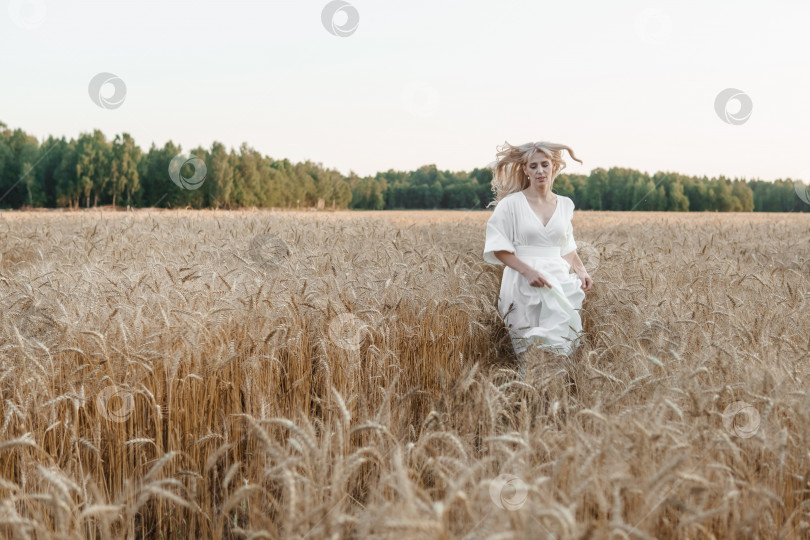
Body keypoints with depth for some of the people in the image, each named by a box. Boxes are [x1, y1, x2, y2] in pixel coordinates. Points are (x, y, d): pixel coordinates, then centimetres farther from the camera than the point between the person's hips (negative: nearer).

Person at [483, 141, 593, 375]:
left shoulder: (565, 205, 14)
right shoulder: (511, 203, 0)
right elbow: (498, 247, -3)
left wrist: (582, 271, 4)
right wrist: (528, 270, -15)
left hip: (560, 280, 4)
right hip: (524, 284, -3)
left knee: (564, 343, -10)